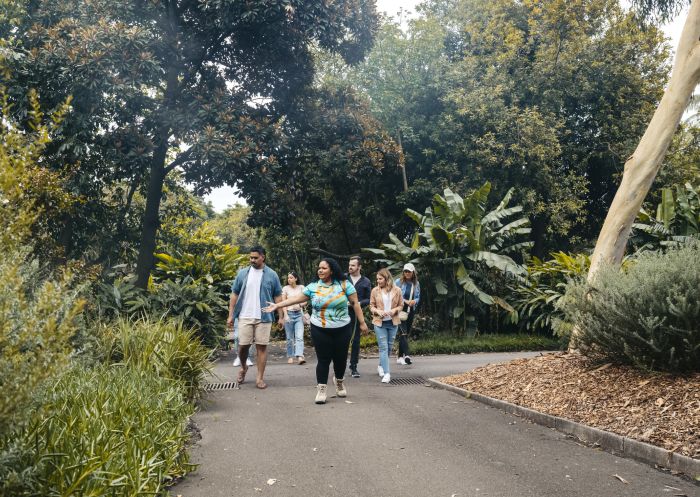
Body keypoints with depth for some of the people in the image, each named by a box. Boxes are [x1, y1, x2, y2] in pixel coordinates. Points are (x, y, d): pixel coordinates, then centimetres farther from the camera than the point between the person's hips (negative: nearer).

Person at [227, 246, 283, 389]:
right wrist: (231, 315, 4)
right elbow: (234, 294, 8)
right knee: (243, 345, 2)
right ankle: (243, 367, 31)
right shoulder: (242, 273, 5)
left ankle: (260, 378, 10)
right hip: (245, 317, 1)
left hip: (264, 317, -1)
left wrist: (281, 317, 1)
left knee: (262, 346, 2)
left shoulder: (272, 275, 2)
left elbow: (278, 296, 6)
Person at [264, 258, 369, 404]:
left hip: (342, 330, 0)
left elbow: (355, 303, -3)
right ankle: (321, 389, 11)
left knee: (340, 358, 10)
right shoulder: (313, 287, 0)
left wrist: (362, 322, -5)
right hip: (320, 330, 0)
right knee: (323, 359, 0)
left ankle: (339, 381, 38)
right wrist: (277, 305, 2)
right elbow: (297, 298, 5)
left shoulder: (344, 284, -5)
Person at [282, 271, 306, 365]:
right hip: (289, 313, 0)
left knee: (299, 336, -13)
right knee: (290, 338, 3)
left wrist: (299, 305, -15)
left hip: (299, 314, 0)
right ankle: (290, 357, 12)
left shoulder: (301, 287, 6)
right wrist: (285, 315, -9)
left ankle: (300, 357, -22)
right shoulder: (285, 288, 3)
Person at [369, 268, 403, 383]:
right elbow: (371, 306, 5)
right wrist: (378, 311, -15)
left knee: (389, 346, 13)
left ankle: (381, 366, 35)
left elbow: (401, 305, 6)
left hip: (393, 322, 2)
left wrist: (395, 310, -14)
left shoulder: (396, 290, -2)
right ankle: (386, 373, -9)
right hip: (380, 322, -2)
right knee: (383, 347, -8)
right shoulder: (375, 290, -2)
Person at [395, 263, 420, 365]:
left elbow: (418, 297, 13)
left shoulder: (416, 284, 7)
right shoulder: (398, 282, -6)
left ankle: (400, 357, 17)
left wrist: (414, 301, -9)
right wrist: (405, 301, -14)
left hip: (411, 311, 5)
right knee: (403, 332, -17)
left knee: (406, 333, 9)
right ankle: (406, 355, -27)